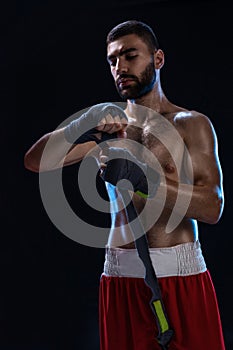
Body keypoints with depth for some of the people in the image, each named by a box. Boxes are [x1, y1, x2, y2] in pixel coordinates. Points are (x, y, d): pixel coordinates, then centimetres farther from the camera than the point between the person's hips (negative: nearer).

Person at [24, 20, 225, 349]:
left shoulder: (192, 124, 1)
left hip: (180, 276, -2)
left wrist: (142, 177, -23)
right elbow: (34, 162, 1)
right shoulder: (107, 126, 11)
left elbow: (213, 208, -11)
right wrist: (81, 126, -17)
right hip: (120, 277, 3)